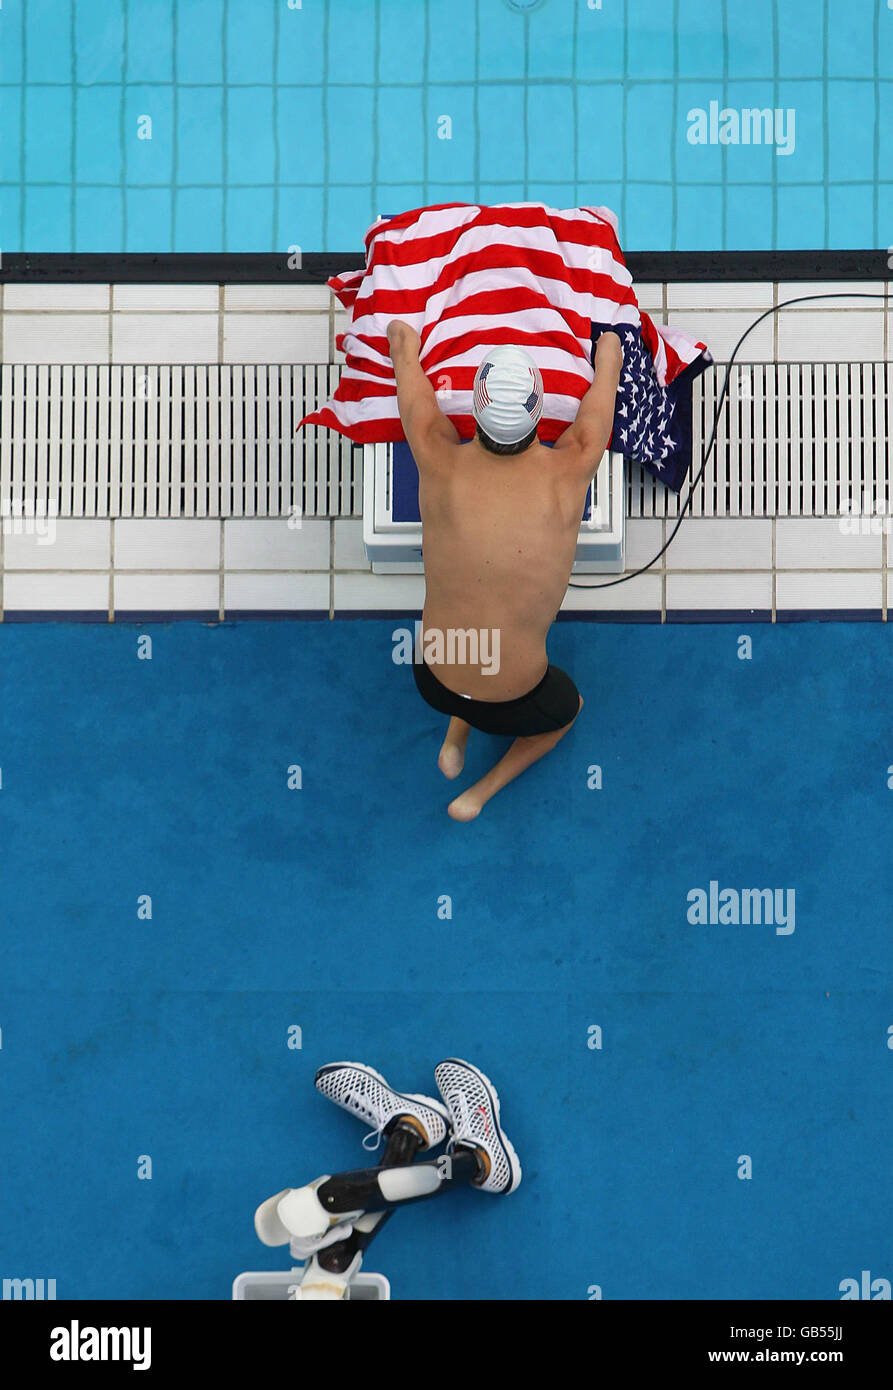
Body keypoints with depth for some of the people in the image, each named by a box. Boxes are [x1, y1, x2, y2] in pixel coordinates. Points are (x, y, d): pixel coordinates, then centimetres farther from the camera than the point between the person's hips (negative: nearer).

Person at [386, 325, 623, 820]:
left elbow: (401, 336, 2)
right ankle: (480, 793, 25)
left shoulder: (441, 460, -16)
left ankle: (454, 738, 28)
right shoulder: (570, 470, -18)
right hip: (512, 704, -2)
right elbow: (611, 351, 1)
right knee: (569, 705, 35)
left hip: (433, 681, 2)